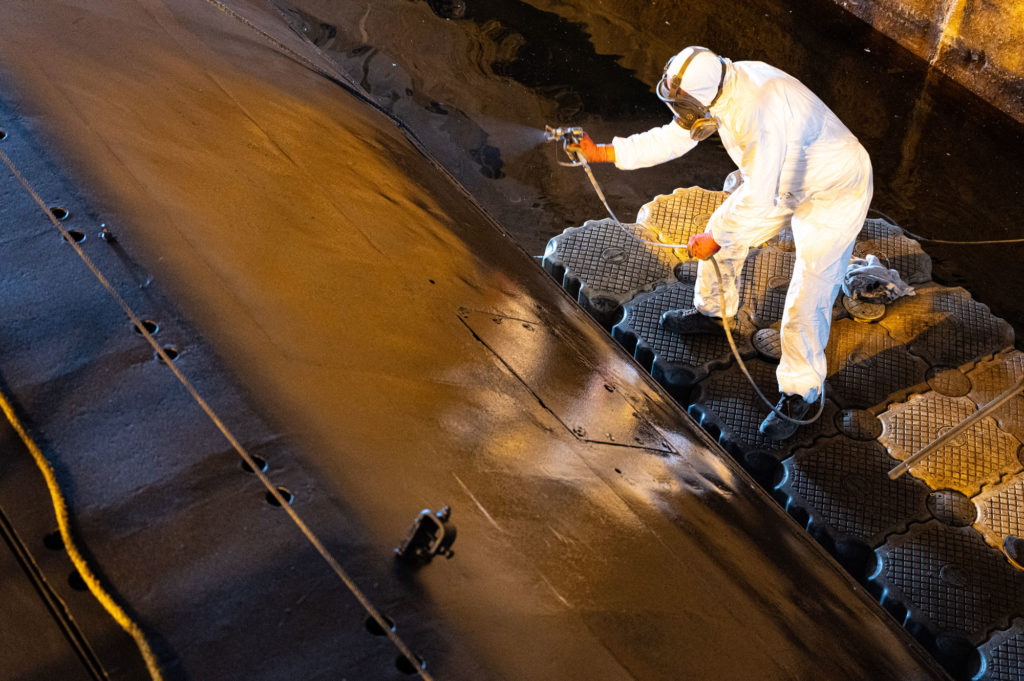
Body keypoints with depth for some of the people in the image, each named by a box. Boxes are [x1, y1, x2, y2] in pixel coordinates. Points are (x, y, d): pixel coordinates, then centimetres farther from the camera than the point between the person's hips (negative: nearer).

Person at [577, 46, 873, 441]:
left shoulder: (759, 112, -40)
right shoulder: (717, 86, -12)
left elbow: (757, 197, -33)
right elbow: (674, 138, 2)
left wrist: (714, 240, -18)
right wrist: (602, 153, -1)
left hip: (835, 194, -9)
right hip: (783, 180, 9)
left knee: (807, 301, -7)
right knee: (723, 230, 19)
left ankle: (801, 395, 13)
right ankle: (714, 313, 45)